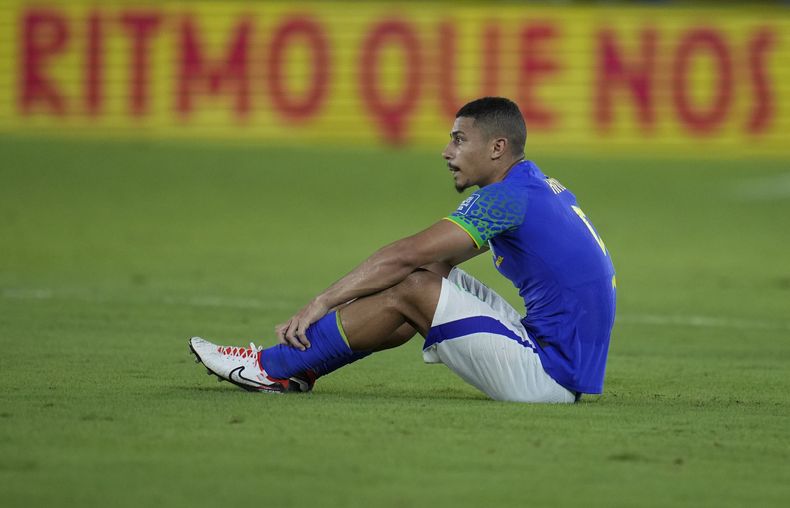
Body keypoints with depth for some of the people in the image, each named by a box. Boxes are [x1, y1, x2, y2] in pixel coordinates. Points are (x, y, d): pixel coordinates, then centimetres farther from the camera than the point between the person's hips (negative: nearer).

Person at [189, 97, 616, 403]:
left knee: (411, 290, -12)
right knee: (430, 275, 10)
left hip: (550, 376, -10)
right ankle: (301, 366, 11)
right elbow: (426, 259, 20)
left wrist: (323, 301, -14)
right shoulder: (536, 186, 16)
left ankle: (275, 368, -3)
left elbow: (406, 255, -19)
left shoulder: (508, 198, -15)